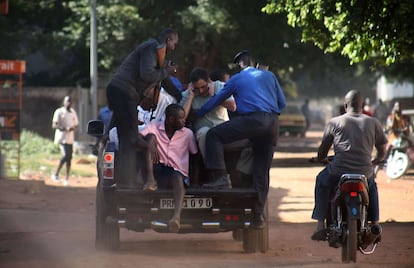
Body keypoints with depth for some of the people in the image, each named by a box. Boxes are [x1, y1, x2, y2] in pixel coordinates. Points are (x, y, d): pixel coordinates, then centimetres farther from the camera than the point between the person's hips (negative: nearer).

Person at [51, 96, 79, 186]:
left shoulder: (73, 112, 15)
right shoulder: (59, 112, -3)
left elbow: (76, 124, 22)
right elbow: (54, 125, -8)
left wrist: (73, 128, -3)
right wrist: (65, 128, -21)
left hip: (70, 138, 6)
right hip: (62, 137, -6)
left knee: (69, 158, 2)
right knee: (65, 155, -20)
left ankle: (66, 179, 6)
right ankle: (56, 174, -7)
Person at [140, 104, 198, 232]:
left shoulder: (187, 133, 10)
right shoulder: (154, 127, 7)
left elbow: (196, 154, 12)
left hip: (177, 172, -1)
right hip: (157, 170, 1)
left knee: (178, 178, -39)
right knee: (151, 136, -15)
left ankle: (176, 216, -66)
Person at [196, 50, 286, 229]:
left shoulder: (236, 80, 14)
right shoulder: (269, 76, 23)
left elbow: (216, 101, 20)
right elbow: (282, 103, 21)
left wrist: (196, 115, 32)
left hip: (252, 119, -5)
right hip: (273, 124, 5)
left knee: (213, 135, 2)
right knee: (262, 172, 9)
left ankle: (222, 177, -13)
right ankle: (258, 215, 8)